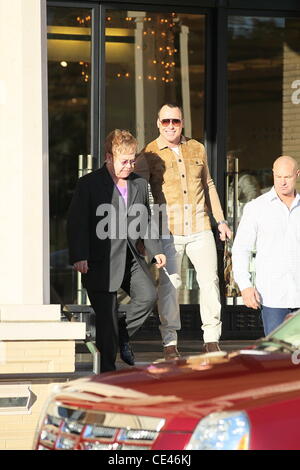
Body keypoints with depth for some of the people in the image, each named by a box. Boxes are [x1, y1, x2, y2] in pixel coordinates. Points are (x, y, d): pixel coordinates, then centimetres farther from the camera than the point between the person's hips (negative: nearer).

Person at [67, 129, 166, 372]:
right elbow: (76, 222, -8)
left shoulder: (139, 184, 14)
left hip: (131, 257, 5)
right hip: (102, 260, -5)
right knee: (107, 315, -3)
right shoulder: (89, 184, -3)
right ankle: (108, 368, 7)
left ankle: (123, 334, 11)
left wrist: (156, 250, 9)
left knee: (148, 295, -16)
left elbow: (145, 222, 21)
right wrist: (79, 256, -18)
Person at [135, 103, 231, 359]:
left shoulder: (197, 149, 12)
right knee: (169, 283, -2)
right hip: (168, 230, -3)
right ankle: (170, 341, 5)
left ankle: (212, 338, 7)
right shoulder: (149, 155, 0)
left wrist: (220, 220, 21)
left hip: (200, 227, 3)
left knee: (210, 279, -2)